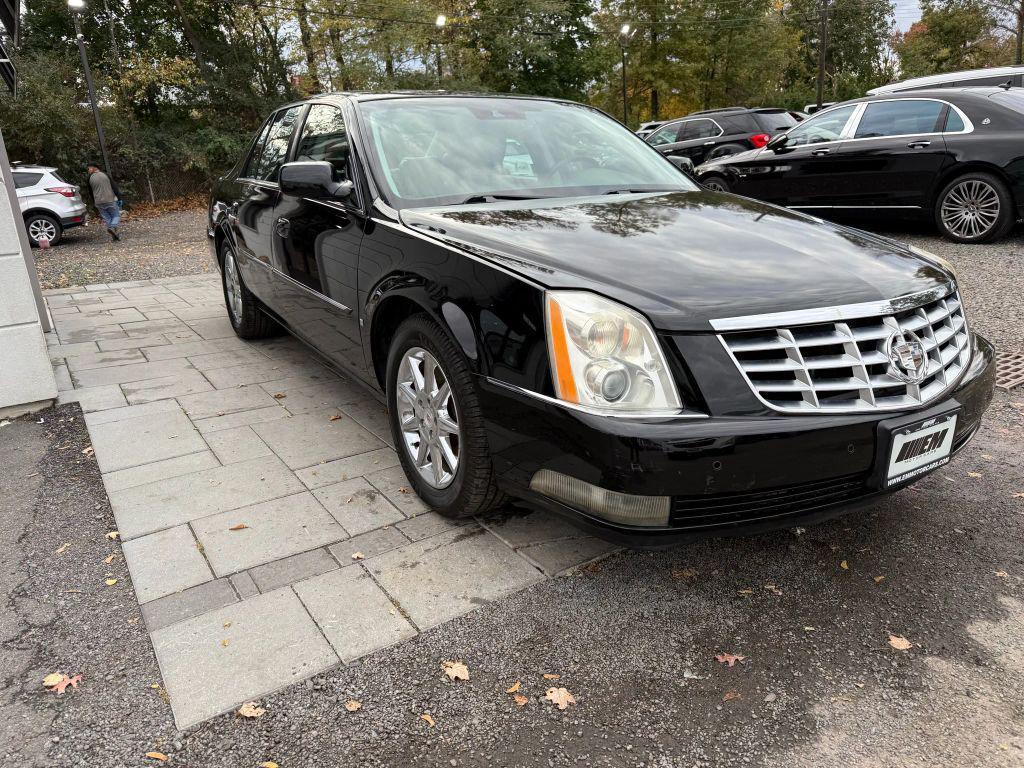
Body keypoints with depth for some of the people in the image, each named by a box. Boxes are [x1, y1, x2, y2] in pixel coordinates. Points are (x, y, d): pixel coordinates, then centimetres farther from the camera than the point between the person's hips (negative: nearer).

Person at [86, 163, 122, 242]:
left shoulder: (90, 178, 4)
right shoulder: (105, 175, 0)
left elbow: (91, 193, 11)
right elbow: (114, 187, -3)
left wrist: (95, 203, 22)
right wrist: (119, 198, -1)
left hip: (99, 203, 2)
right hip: (110, 200, -2)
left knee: (107, 218, 10)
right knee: (116, 215, 8)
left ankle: (114, 235, 2)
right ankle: (113, 227, -21)